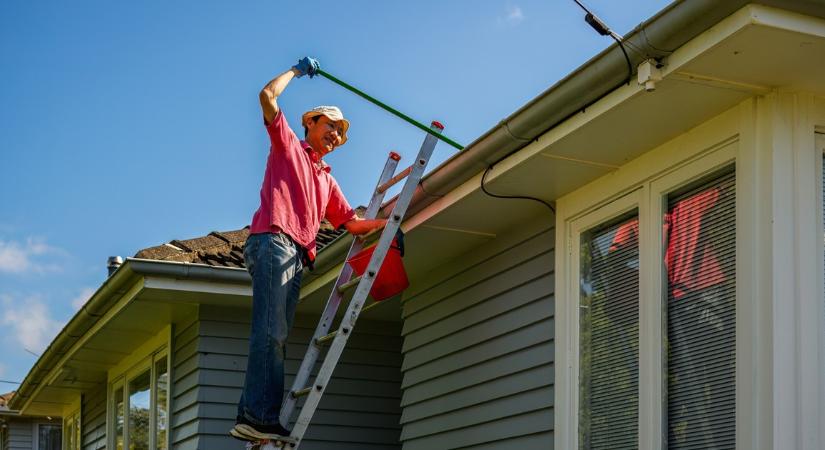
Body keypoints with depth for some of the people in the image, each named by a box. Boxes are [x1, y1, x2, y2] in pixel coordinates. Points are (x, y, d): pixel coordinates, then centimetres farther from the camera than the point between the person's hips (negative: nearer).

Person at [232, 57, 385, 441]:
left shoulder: (326, 179, 33)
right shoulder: (287, 146, 15)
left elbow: (350, 222, 27)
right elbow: (268, 95, 4)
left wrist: (387, 222, 14)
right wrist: (298, 70, 16)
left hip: (297, 257, 8)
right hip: (272, 241, -8)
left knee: (275, 337, -2)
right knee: (271, 332, -21)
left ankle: (253, 416, -8)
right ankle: (260, 415, -30)